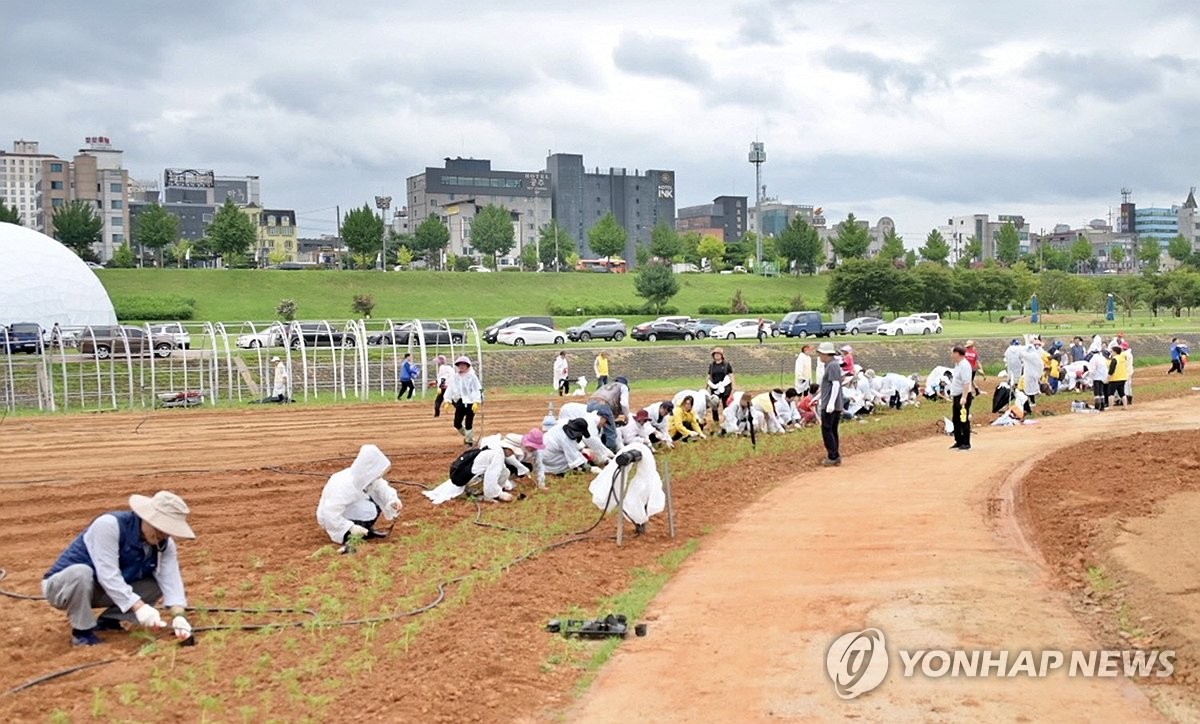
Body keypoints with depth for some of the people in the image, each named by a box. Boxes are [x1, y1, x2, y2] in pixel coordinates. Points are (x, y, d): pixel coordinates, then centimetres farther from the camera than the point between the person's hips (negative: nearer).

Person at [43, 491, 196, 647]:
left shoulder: (164, 544, -9)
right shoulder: (110, 525, -28)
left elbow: (171, 578, -17)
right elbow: (108, 574, -33)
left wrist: (178, 615, -34)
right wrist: (139, 606, -40)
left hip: (96, 591, 6)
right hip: (62, 586, -6)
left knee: (156, 585, -10)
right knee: (81, 572, -39)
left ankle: (107, 621, 3)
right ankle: (82, 632, -18)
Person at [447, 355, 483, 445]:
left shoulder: (472, 376, -6)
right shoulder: (454, 377, 8)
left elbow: (477, 390, -11)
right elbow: (450, 389, 9)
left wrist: (476, 402, -20)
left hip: (470, 403, -4)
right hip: (459, 403, 5)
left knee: (468, 423, -4)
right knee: (457, 423, 3)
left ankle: (470, 441, 10)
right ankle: (466, 435, 29)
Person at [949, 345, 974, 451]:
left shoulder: (964, 365, -17)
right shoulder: (957, 365, 14)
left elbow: (966, 383, -25)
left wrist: (964, 397, -30)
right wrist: (952, 395, 23)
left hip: (963, 396, -10)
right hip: (956, 395, 10)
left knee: (964, 420, -6)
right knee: (956, 419, 15)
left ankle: (966, 443, -1)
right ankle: (959, 441, 23)